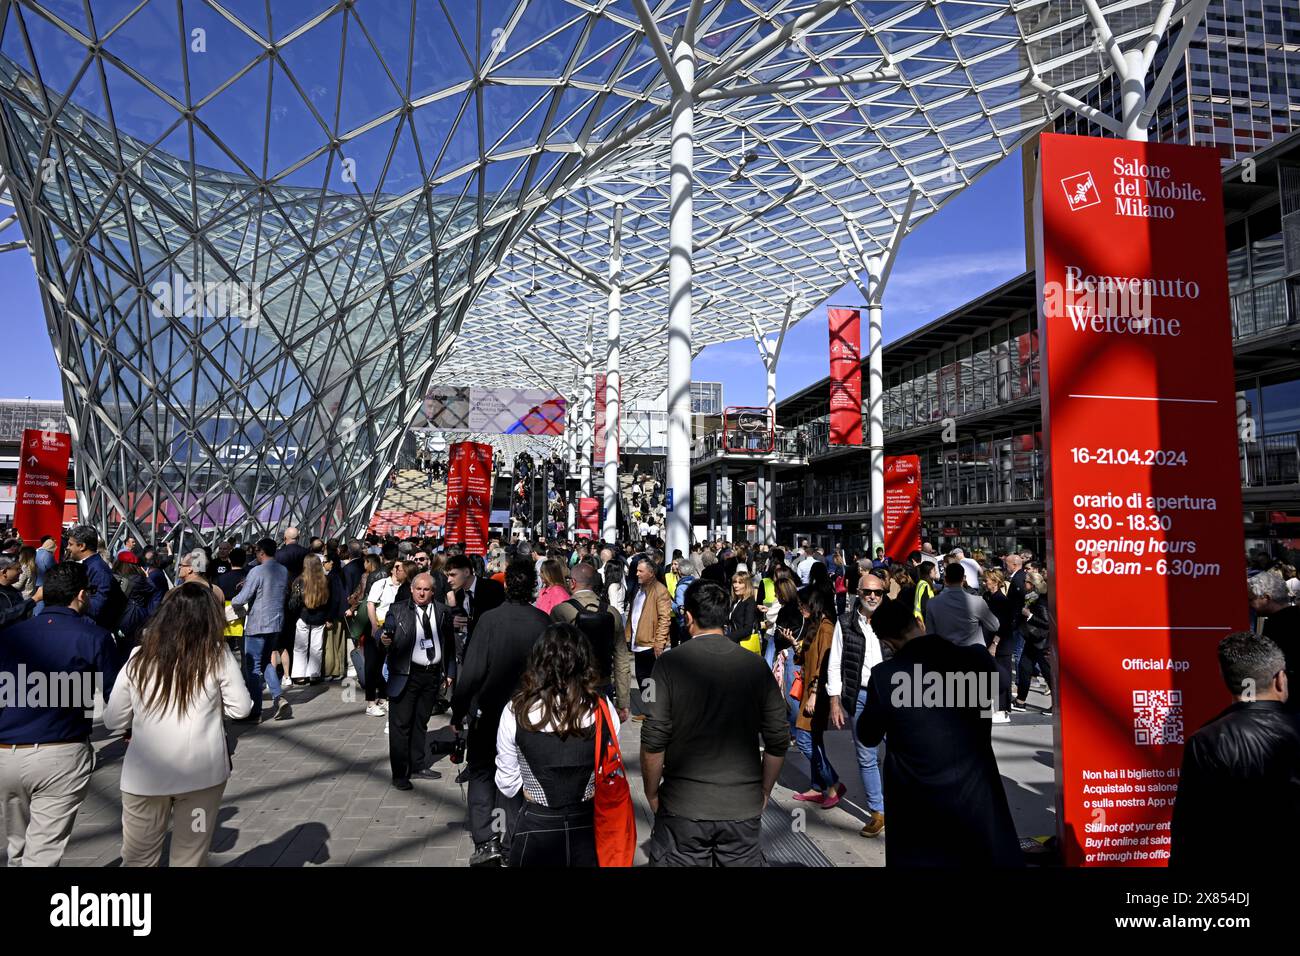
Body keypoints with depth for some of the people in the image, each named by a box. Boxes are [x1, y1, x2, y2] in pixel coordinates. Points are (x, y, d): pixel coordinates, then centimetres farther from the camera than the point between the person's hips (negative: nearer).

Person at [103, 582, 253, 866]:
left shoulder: (139, 658, -2)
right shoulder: (217, 655, -7)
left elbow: (113, 722, 4)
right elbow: (241, 708, -2)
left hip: (145, 774, 1)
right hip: (203, 772, -1)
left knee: (138, 858, 17)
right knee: (190, 858, 14)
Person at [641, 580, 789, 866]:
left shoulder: (671, 663, -10)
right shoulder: (756, 665, -3)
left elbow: (654, 743, -10)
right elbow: (779, 742, 0)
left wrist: (652, 795, 5)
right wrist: (764, 792, 14)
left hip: (683, 806, -2)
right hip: (744, 807, 2)